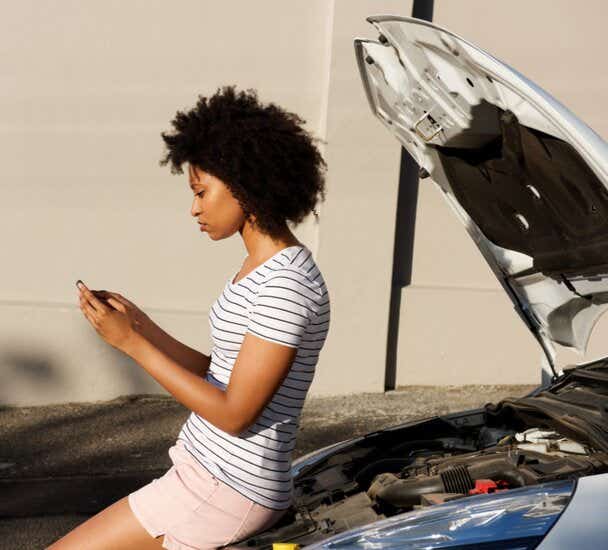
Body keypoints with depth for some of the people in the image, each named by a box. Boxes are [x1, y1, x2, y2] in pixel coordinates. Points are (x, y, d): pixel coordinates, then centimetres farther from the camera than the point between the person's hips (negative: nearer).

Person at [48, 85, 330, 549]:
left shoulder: (285, 286, -21)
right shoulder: (259, 267, 11)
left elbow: (233, 414, -21)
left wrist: (132, 343, -18)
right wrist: (139, 323, 3)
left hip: (226, 493, -10)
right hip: (216, 474, 10)